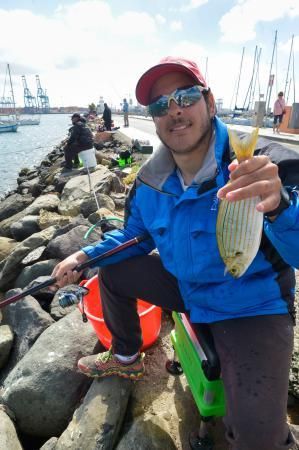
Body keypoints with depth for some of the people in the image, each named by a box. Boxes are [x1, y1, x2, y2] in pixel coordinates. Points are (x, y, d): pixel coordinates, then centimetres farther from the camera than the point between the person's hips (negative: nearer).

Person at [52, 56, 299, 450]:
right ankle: (127, 358, 30)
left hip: (252, 304, -5)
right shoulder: (149, 181, -4)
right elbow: (136, 236, 11)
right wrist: (86, 255, -3)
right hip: (185, 286, 6)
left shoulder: (265, 165, -23)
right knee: (113, 269, 6)